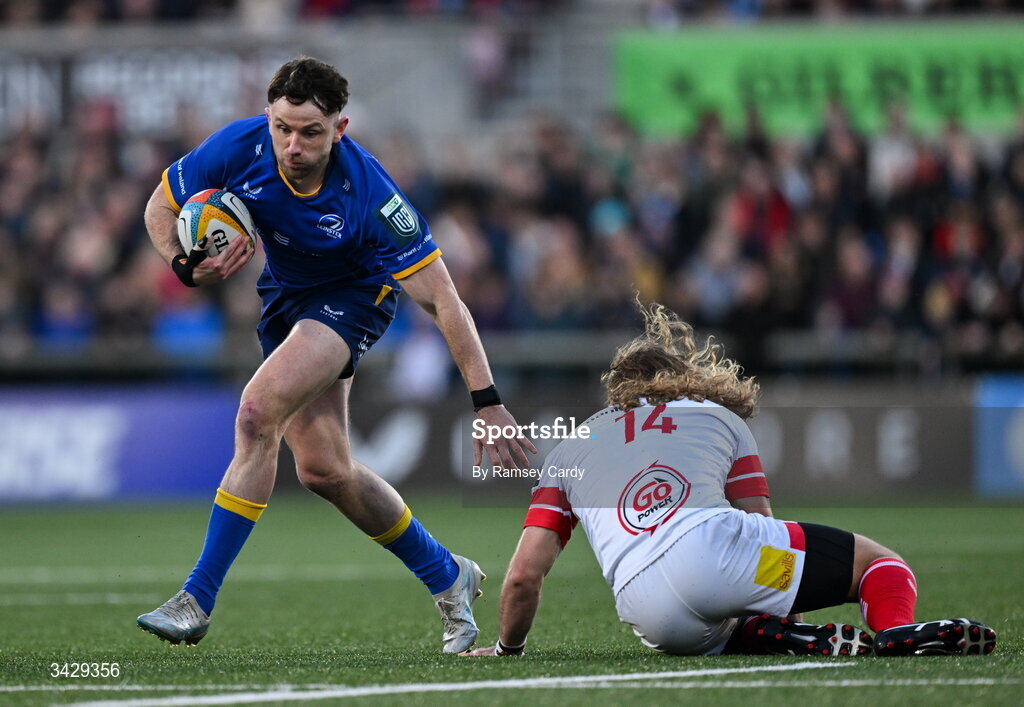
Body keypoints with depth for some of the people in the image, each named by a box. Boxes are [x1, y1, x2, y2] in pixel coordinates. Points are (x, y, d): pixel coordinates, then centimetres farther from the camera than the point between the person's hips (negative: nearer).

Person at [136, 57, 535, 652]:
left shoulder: (369, 195, -34)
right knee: (324, 468, 4)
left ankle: (198, 601, -21)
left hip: (355, 295, -5)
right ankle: (448, 578, 26)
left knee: (260, 412, -26)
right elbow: (161, 207, -6)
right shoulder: (239, 150, -24)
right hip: (285, 293, 6)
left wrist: (487, 401, -33)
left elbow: (442, 300, -29)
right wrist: (187, 265, -28)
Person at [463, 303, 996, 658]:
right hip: (713, 546, -2)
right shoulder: (720, 417, 30)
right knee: (881, 563, 12)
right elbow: (763, 529, 29)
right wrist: (785, 614, 43)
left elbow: (524, 574, 21)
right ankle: (896, 628, -25)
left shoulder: (566, 452, 30)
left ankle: (786, 639, -4)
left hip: (649, 618, 2)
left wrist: (506, 648, 38)